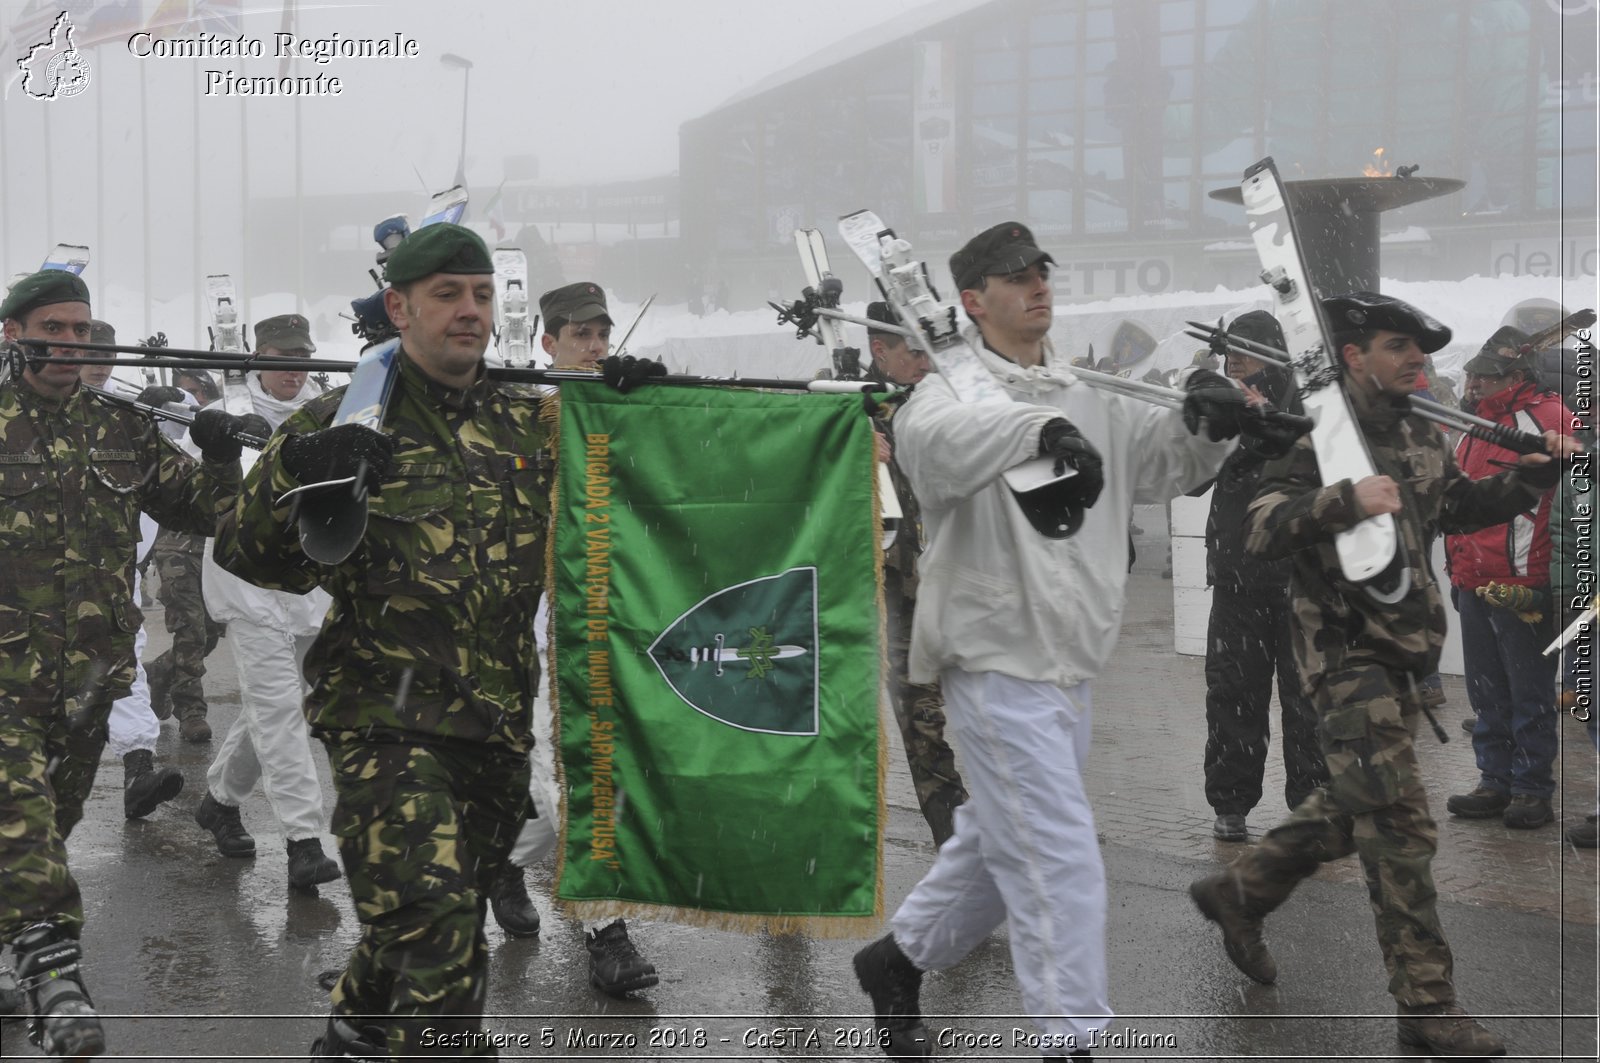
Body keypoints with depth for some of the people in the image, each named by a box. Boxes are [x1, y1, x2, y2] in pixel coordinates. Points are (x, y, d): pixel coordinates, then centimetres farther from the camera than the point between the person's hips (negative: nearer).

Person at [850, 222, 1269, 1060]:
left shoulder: (1088, 401, 13)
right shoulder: (955, 388, -10)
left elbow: (1171, 460, 9)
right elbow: (932, 438, -33)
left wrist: (1209, 421, -13)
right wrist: (1043, 427, -49)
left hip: (1070, 667, 8)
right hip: (997, 664, -8)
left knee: (999, 842, 21)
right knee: (1061, 865, -7)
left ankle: (899, 957, 40)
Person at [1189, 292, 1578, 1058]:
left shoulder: (1417, 435, 11)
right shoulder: (1318, 433, -13)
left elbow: (1460, 508, 26)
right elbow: (1263, 530, -23)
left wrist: (1535, 474, 13)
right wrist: (1346, 500, -37)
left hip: (1404, 653, 9)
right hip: (1346, 653, -9)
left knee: (1354, 807, 19)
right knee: (1402, 825, -9)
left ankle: (1237, 893, 36)